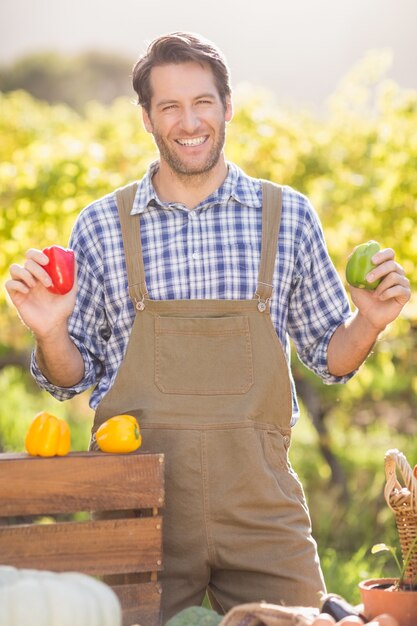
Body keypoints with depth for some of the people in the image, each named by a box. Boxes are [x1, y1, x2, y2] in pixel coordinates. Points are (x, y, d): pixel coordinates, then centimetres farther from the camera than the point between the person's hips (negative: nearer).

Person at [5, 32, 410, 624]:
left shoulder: (288, 215, 6)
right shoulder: (100, 226, 5)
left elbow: (328, 356, 14)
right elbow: (73, 378, 11)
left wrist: (369, 322, -5)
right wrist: (50, 334, -9)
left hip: (260, 506, 1)